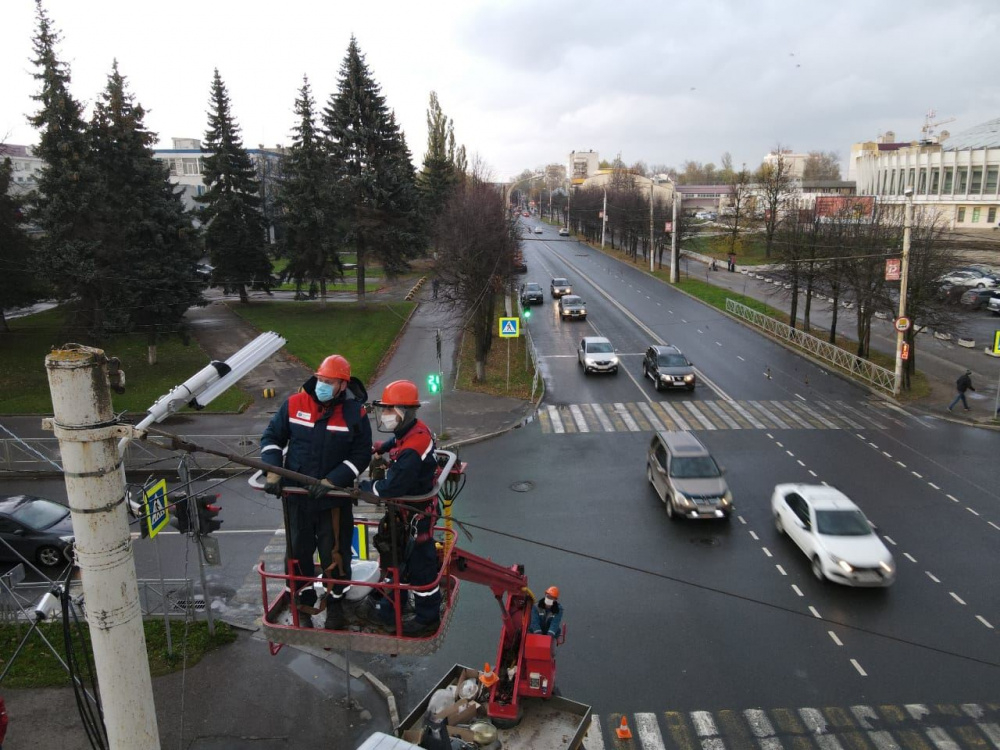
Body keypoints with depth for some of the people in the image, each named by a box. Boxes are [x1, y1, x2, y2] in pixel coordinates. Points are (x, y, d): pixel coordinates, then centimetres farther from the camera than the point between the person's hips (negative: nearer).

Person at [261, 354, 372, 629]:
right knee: (299, 551, 15)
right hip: (296, 495, 2)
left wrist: (331, 481, -19)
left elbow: (361, 455, -10)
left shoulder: (355, 413, -12)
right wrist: (273, 471, -9)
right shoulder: (294, 404, -6)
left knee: (334, 553, 9)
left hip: (335, 498, -2)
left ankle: (336, 603, 30)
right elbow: (272, 437, 4)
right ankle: (304, 603, 35)